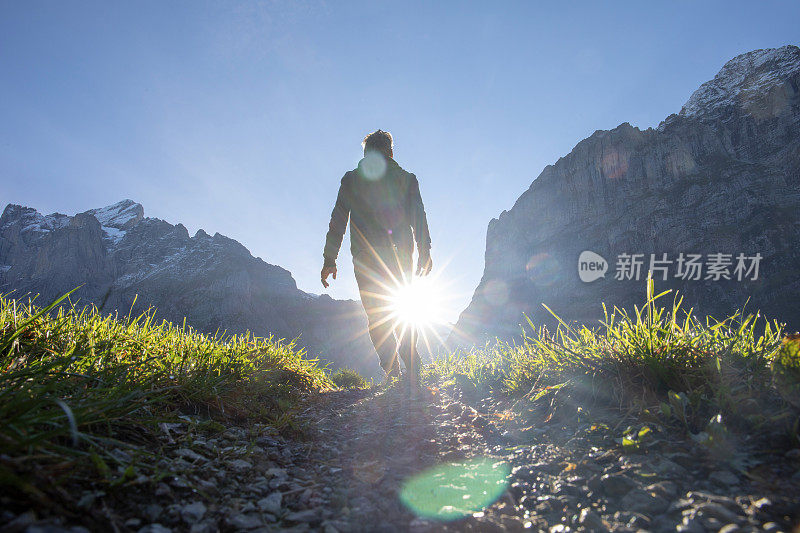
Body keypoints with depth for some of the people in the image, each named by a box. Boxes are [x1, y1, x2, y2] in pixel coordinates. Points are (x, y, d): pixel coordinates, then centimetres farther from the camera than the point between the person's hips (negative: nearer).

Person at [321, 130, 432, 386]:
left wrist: (329, 260, 7)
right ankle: (412, 373, 1)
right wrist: (425, 254, 4)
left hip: (366, 256, -1)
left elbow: (337, 221, 6)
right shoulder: (407, 179, 11)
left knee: (377, 315, 5)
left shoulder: (351, 179, 10)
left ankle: (393, 373, -6)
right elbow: (419, 218, 3)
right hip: (400, 254, 1)